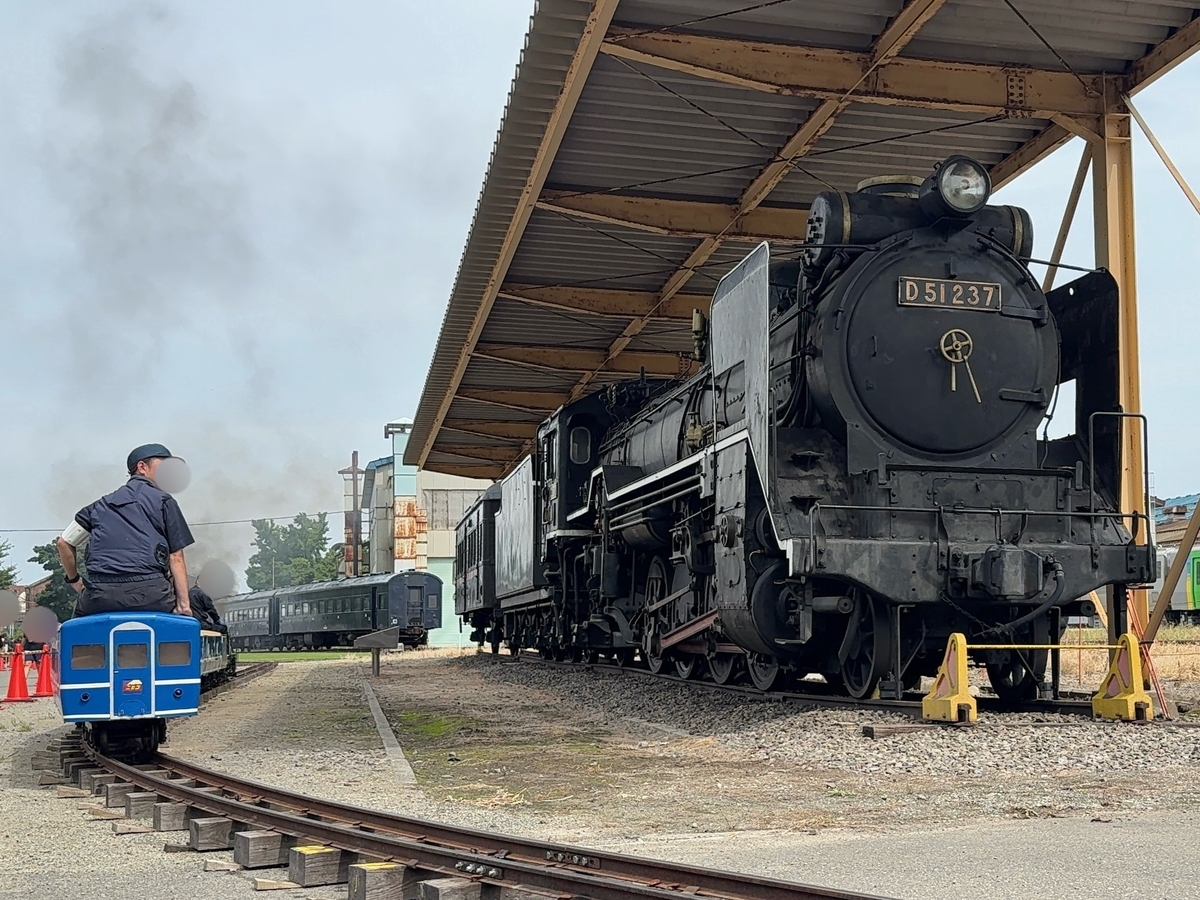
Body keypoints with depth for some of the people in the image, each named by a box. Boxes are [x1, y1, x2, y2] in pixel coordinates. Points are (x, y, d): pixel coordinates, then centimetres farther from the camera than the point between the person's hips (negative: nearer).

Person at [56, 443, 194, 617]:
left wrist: (74, 580, 37)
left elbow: (64, 543, 26)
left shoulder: (101, 504, 23)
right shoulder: (164, 501, 10)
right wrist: (184, 603, -1)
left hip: (100, 597, 4)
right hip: (149, 594, -4)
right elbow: (176, 557, 2)